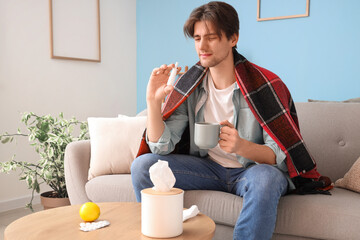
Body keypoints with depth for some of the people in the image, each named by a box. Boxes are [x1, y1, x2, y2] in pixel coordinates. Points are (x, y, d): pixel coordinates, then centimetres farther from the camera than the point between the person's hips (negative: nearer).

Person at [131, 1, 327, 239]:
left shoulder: (265, 84, -14)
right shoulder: (189, 86, -3)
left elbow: (279, 155, -16)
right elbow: (161, 146, -7)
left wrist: (242, 147, -37)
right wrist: (154, 100, -22)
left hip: (253, 168, -3)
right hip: (208, 167, 4)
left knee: (266, 178, -39)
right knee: (142, 165, -14)